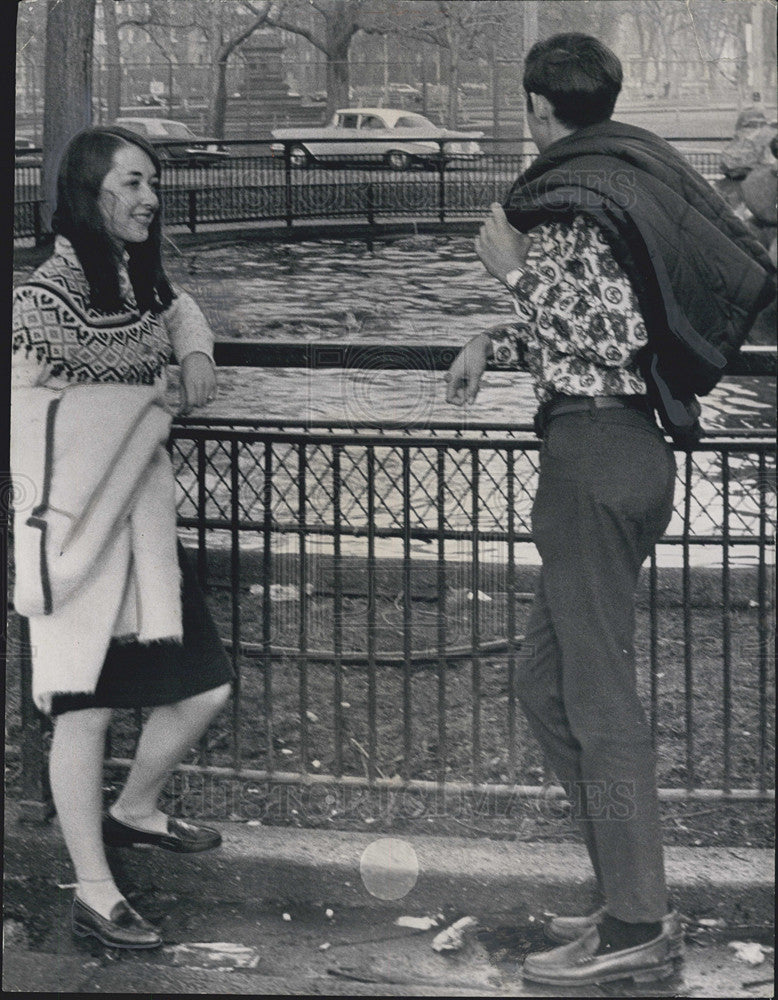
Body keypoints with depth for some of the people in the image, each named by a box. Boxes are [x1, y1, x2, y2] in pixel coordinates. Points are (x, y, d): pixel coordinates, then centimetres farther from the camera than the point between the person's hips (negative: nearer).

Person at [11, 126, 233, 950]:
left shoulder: (139, 280, 9)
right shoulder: (50, 293, -15)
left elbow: (177, 309, 30)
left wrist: (196, 352, 12)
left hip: (142, 522, 8)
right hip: (77, 528, -8)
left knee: (204, 689, 9)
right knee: (86, 709, 0)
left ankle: (132, 812, 36)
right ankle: (93, 895, 11)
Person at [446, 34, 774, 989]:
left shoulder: (571, 202, -12)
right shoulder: (626, 178, 17)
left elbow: (605, 337, -21)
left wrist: (514, 270, -11)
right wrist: (494, 343, 16)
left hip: (593, 456, -10)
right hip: (629, 448, 10)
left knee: (598, 693, -5)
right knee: (545, 683, 16)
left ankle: (635, 928, 0)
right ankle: (631, 895, 19)